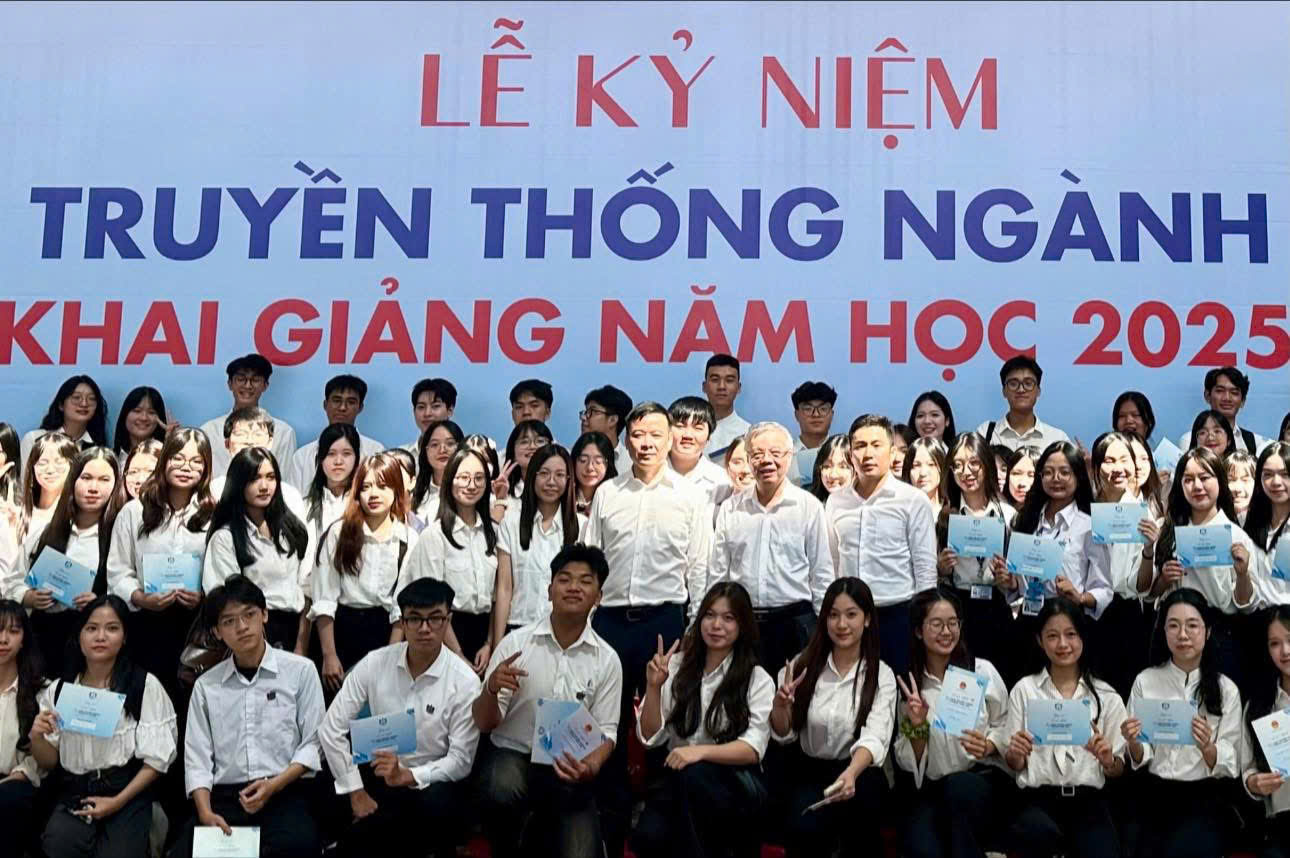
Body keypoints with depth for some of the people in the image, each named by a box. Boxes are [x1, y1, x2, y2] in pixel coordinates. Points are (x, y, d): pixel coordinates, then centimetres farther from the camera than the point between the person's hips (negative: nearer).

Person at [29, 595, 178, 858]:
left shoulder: (145, 685, -2)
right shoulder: (58, 690, 9)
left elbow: (156, 759, -3)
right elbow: (48, 762, 12)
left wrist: (117, 802, -13)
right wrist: (36, 737, -10)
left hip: (127, 795, -2)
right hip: (73, 794, 2)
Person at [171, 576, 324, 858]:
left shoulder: (301, 670, 6)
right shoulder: (205, 685, 14)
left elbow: (314, 743, 1)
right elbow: (197, 758, 6)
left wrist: (274, 785, -13)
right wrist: (205, 812, -10)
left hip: (285, 793, -2)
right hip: (224, 795, 2)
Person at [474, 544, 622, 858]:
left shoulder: (607, 660, 0)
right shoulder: (515, 643, -5)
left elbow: (605, 731, 3)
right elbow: (483, 724, -4)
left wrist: (591, 767, -20)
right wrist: (491, 689, -26)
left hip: (568, 767, 2)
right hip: (512, 754, -1)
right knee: (501, 789, -35)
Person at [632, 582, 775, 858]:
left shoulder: (758, 680, 0)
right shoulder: (678, 669, 7)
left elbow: (753, 749, -12)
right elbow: (650, 738, 5)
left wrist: (701, 752, -28)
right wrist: (653, 687, -11)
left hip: (734, 783, -2)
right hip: (678, 782, 2)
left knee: (692, 775, -36)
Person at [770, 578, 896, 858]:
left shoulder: (882, 676, -4)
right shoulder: (803, 665, 2)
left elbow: (874, 738, -20)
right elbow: (783, 736, 4)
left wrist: (851, 773, -41)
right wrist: (780, 706, -19)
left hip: (859, 772, 0)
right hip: (807, 772, 0)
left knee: (862, 790, -35)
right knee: (805, 826, -31)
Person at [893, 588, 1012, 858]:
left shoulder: (982, 671, 1)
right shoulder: (906, 684, 3)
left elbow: (1005, 727, 9)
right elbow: (906, 763, 4)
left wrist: (987, 745, -12)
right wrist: (916, 726, -14)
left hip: (983, 778, 0)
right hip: (929, 790, 0)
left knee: (959, 786, -35)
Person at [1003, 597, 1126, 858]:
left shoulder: (1106, 696, 11)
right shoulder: (1024, 690, 8)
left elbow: (1118, 770, 13)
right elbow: (1013, 765, 9)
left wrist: (1108, 760, -10)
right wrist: (1016, 753, -14)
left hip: (1089, 801, 1)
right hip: (1039, 799, 0)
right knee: (1039, 832, -34)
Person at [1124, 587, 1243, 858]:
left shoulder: (1226, 689, 3)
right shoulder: (1145, 682, 3)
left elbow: (1230, 767, 0)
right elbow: (1140, 759, 5)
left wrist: (1207, 748, -21)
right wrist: (1133, 744, -17)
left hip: (1204, 801, -1)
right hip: (1154, 798, 1)